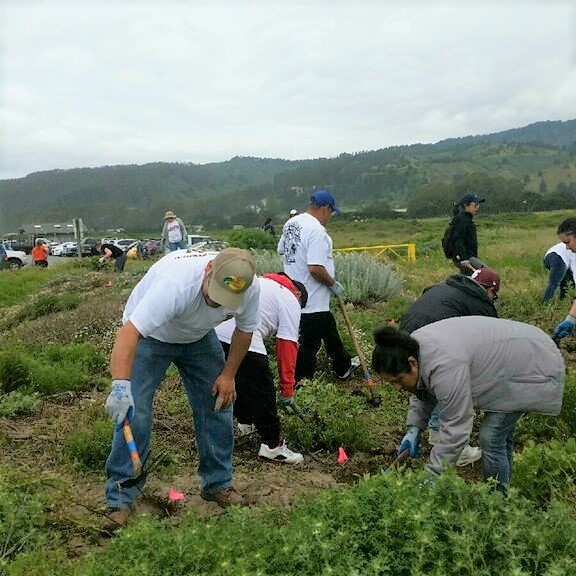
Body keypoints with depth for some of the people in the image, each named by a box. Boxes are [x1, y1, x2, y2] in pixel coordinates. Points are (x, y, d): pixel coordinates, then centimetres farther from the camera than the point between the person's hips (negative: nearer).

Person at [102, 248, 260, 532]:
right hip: (150, 335, -4)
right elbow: (129, 333, -49)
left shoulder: (251, 288, -26)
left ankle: (217, 483, 19)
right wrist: (121, 386, -60)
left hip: (199, 337, 5)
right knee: (134, 413, -13)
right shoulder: (175, 284, -43)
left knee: (218, 404, 2)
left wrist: (228, 374, -6)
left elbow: (244, 329, -6)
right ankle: (119, 499, 0)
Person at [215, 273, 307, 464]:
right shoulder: (292, 302, 10)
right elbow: (287, 346, 2)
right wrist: (287, 390, 5)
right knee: (263, 393, 4)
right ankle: (271, 445, 11)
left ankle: (245, 422, 46)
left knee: (238, 382, 28)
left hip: (217, 334, 8)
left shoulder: (261, 281, 30)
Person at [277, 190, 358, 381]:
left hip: (295, 293, 10)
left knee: (329, 331, 25)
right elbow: (315, 268, -29)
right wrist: (333, 284, -14)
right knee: (309, 344, 3)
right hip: (313, 302, -10)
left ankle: (344, 367, 42)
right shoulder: (316, 230, -24)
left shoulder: (291, 223, 6)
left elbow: (281, 250, 17)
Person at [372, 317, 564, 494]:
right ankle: (501, 490, 33)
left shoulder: (444, 365, -35)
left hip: (534, 367, -9)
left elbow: (455, 428, -30)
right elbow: (421, 390, 10)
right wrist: (414, 428, 1)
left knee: (492, 438, -10)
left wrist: (431, 476, -22)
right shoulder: (413, 346, -7)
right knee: (501, 433, 18)